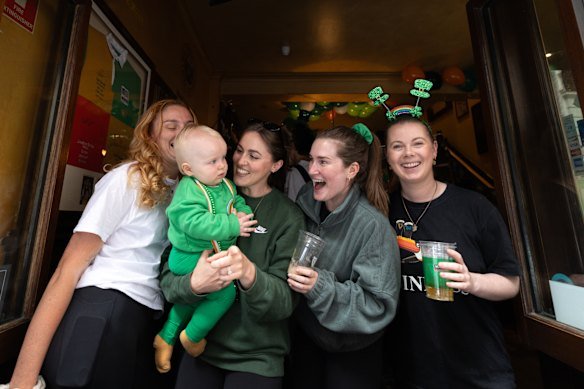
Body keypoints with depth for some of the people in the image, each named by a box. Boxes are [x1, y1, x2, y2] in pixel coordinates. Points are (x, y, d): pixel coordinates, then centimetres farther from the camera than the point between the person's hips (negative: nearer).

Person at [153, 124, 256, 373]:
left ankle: (166, 337, 48)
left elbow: (238, 201, 10)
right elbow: (197, 224, -34)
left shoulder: (225, 184, 2)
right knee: (225, 292, -9)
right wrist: (233, 226, -33)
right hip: (191, 258, -9)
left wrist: (244, 215, -13)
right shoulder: (187, 192, -23)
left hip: (213, 255, 9)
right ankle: (192, 336, 16)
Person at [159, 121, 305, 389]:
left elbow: (285, 301, -18)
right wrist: (194, 284, -30)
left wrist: (250, 275, -37)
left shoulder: (288, 218, -14)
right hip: (200, 347, 3)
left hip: (257, 358, -2)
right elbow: (167, 278, -8)